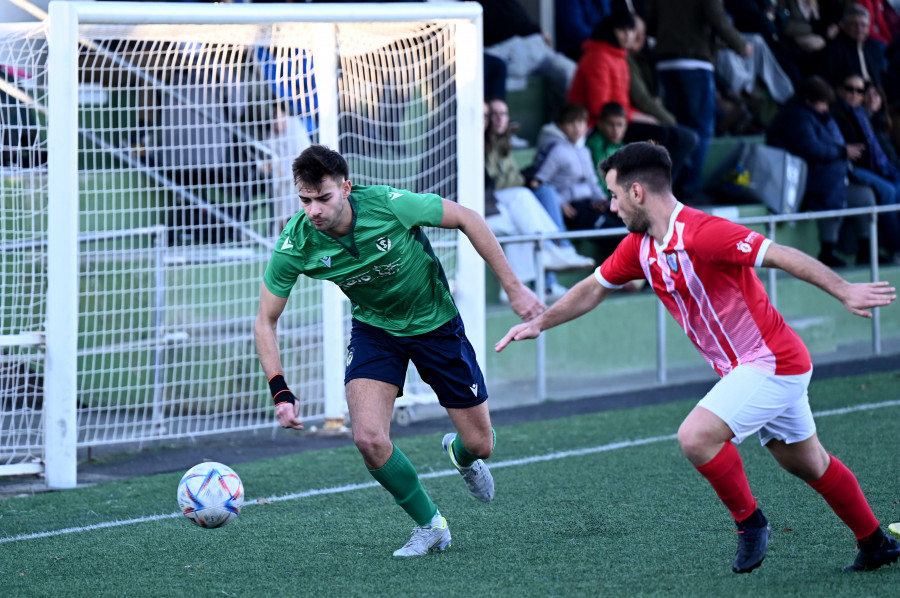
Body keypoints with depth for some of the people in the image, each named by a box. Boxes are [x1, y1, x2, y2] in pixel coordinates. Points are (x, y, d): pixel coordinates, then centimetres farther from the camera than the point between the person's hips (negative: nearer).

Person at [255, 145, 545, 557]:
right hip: (374, 329, 1)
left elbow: (467, 220, -17)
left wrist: (513, 288, -15)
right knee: (369, 439, -21)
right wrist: (280, 392, -25)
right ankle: (429, 526, 5)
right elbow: (265, 321, -14)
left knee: (479, 444, 5)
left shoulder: (389, 205, -32)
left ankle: (460, 454, 46)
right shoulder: (296, 245, -25)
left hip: (436, 321, -1)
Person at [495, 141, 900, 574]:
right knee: (810, 465, 19)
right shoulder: (640, 247, 3)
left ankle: (750, 522, -2)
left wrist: (844, 291, -33)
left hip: (771, 362, -9)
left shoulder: (702, 233, -24)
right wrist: (540, 323, 19)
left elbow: (781, 256, -27)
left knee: (696, 437, -21)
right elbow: (594, 288, 18)